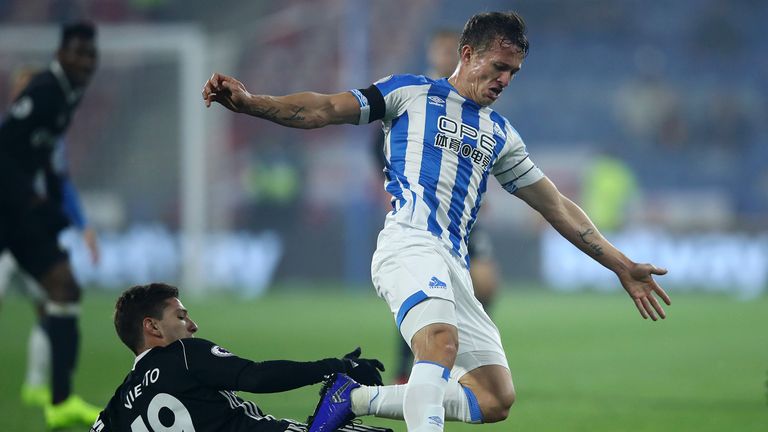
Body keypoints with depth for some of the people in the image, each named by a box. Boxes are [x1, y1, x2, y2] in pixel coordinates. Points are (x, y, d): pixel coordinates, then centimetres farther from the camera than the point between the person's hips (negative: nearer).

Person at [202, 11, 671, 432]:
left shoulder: (501, 134, 24)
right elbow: (324, 109, 3)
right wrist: (249, 101, -13)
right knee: (441, 342, -35)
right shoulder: (412, 93, 10)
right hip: (409, 243, -7)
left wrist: (622, 266, 26)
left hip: (454, 268, 7)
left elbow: (557, 206, 28)